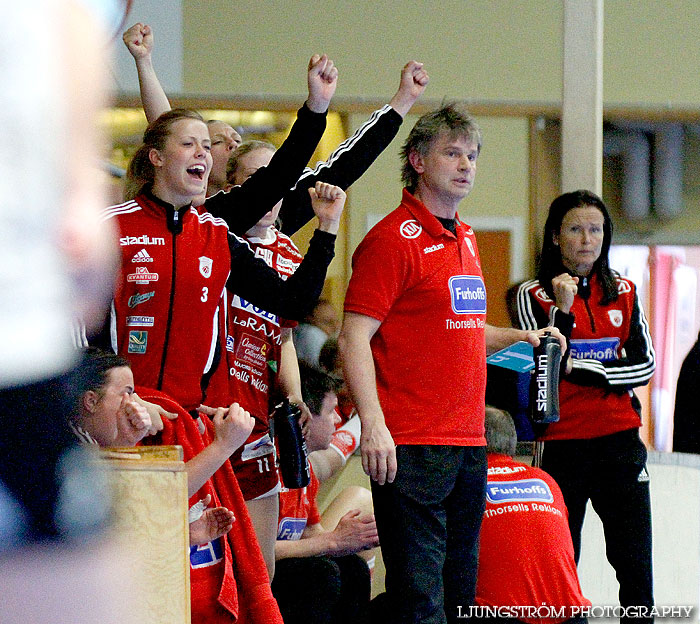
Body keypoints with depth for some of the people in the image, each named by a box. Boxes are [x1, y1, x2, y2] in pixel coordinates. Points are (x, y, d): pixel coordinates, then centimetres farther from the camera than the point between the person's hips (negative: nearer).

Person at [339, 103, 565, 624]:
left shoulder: (465, 240, 18)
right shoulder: (392, 239, -9)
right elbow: (355, 337, -15)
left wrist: (519, 337, 16)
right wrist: (373, 424, -24)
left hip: (469, 444, 9)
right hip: (411, 446, -9)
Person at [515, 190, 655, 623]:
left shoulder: (624, 292, 10)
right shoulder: (535, 294, 2)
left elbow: (645, 364, 5)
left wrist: (586, 370, -8)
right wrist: (562, 309, -18)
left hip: (620, 438, 2)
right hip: (563, 440, -2)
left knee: (635, 563, -2)